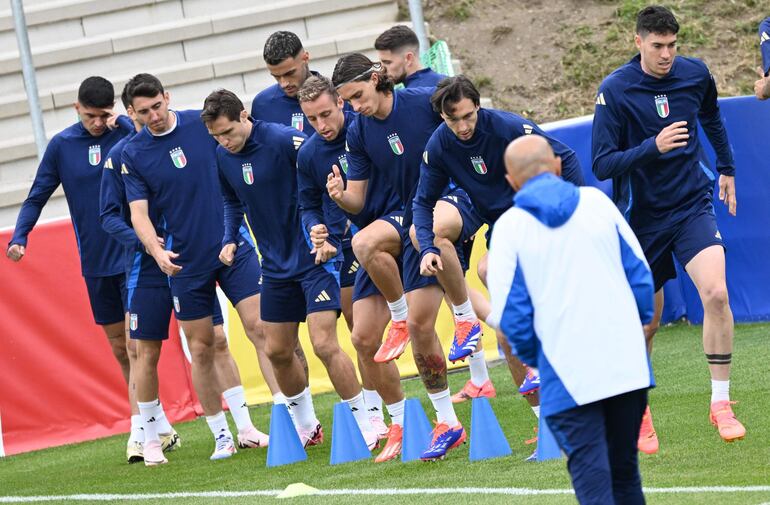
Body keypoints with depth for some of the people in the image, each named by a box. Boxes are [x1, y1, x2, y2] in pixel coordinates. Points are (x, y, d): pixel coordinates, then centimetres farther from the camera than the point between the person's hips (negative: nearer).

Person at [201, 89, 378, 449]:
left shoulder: (286, 140, -19)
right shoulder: (223, 156, 1)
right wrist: (230, 239, 4)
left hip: (315, 257, -7)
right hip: (276, 265, 7)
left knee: (325, 344, -15)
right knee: (278, 351, 10)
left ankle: (365, 428, -5)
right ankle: (306, 426, 29)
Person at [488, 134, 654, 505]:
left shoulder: (510, 227, -4)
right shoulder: (597, 202, 5)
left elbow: (510, 312, -4)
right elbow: (640, 275, 8)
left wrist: (532, 357, 13)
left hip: (568, 378, -3)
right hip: (627, 366, 4)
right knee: (625, 471, 17)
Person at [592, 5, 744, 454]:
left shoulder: (695, 74, -2)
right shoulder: (615, 91, -13)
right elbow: (602, 164, -17)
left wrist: (727, 168, 30)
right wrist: (653, 147, -29)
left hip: (693, 205, 2)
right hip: (642, 215, -2)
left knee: (715, 292, -22)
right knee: (647, 321, 6)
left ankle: (721, 403, -13)